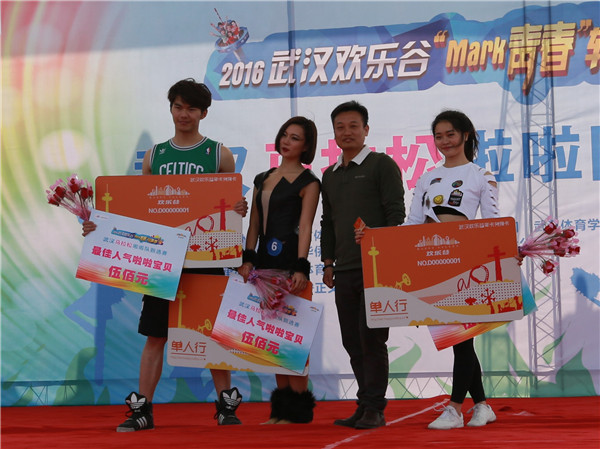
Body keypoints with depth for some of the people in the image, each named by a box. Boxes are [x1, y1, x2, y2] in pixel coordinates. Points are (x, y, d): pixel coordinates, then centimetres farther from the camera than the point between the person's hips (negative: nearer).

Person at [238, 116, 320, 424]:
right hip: (265, 260, 7)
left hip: (290, 260, -7)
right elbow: (254, 224, 13)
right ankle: (280, 406, 12)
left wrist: (301, 268, -21)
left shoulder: (308, 182, -2)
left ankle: (298, 408, -4)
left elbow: (305, 226, -12)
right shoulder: (263, 180, 17)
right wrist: (248, 259, 0)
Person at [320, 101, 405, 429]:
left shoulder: (382, 165, -1)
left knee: (372, 340, -7)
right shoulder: (330, 175, 18)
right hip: (344, 271, 6)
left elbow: (396, 214, -7)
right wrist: (328, 262, 15)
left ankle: (374, 409, -2)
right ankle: (365, 406, 13)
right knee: (352, 342, 6)